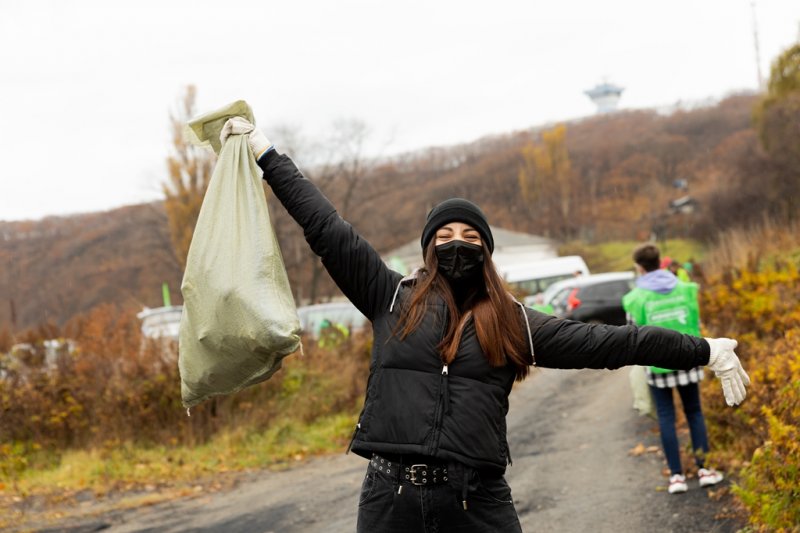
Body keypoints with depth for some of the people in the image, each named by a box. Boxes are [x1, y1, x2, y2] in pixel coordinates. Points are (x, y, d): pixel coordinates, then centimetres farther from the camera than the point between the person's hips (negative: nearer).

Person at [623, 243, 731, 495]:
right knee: (694, 412, 14)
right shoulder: (685, 289, -4)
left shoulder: (636, 298, -10)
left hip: (657, 364, -2)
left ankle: (677, 475, 5)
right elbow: (696, 324, 3)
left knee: (666, 418, 7)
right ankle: (703, 468, 9)